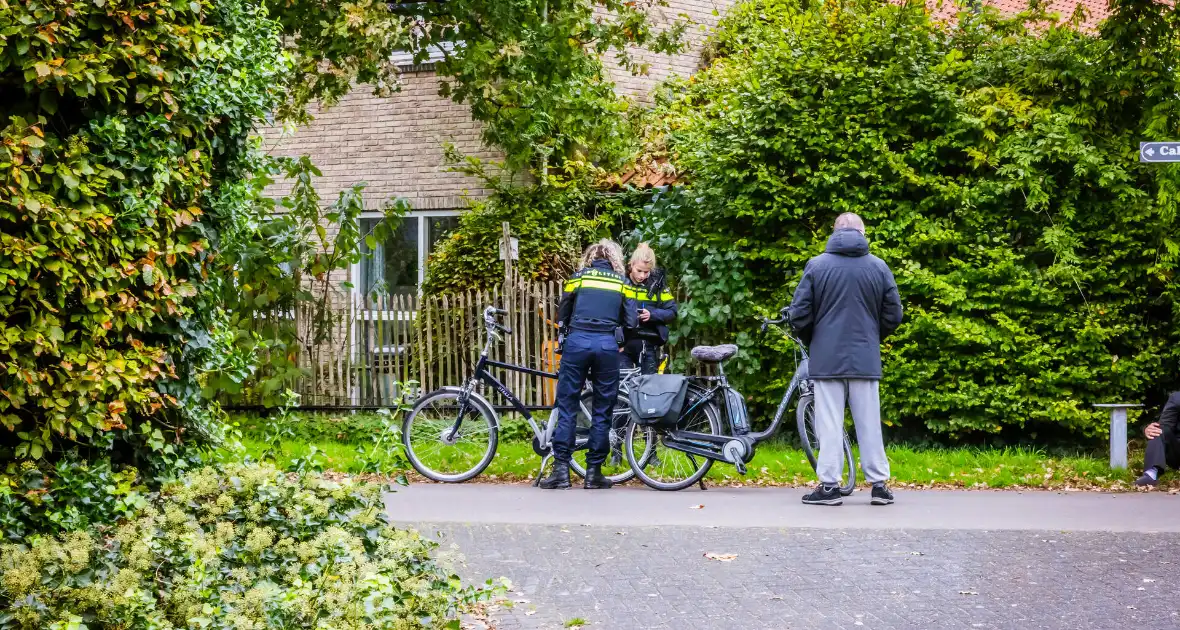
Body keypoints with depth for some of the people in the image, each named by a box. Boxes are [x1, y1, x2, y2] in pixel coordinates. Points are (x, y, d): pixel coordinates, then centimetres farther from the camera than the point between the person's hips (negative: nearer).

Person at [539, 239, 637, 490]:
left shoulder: (579, 277, 12)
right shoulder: (622, 282, 13)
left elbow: (561, 316, 14)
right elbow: (631, 322, 7)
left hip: (577, 342, 0)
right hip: (608, 345, 0)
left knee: (566, 406, 5)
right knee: (602, 410, 8)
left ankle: (561, 469, 0)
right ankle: (594, 472, 7)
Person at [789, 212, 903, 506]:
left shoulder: (816, 265, -4)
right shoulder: (878, 267, 1)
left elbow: (799, 314, -3)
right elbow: (893, 315, 4)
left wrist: (812, 341, 16)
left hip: (826, 358, -2)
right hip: (866, 360, 2)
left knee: (829, 424, 1)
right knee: (869, 422, 8)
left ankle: (829, 486, 0)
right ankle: (879, 484, 10)